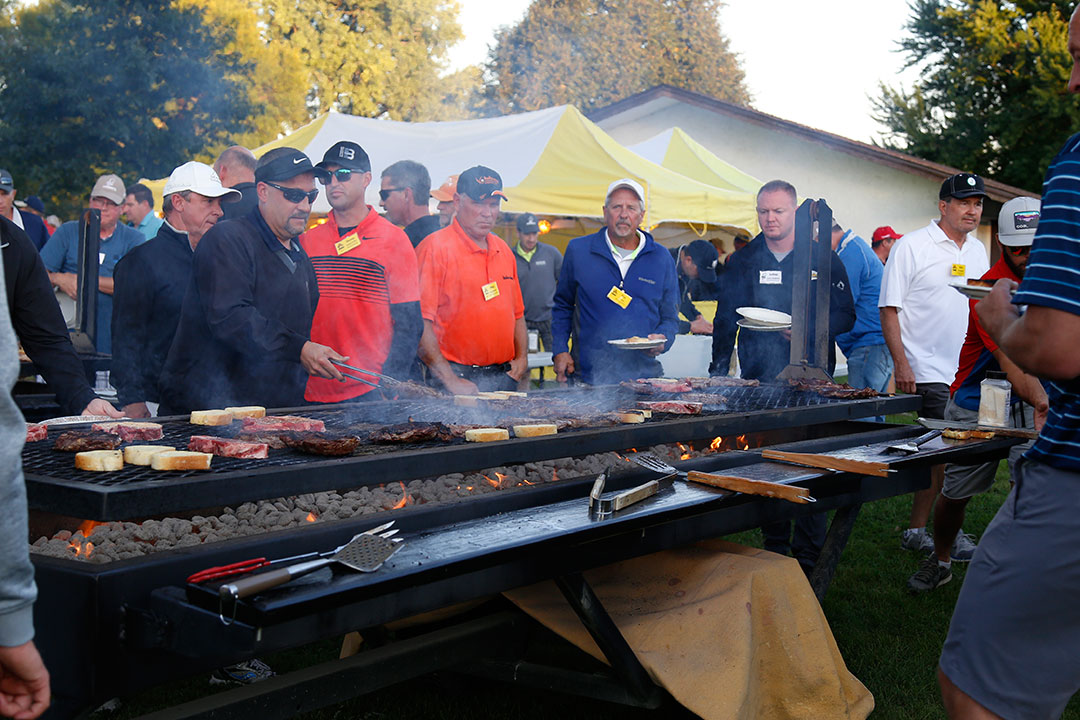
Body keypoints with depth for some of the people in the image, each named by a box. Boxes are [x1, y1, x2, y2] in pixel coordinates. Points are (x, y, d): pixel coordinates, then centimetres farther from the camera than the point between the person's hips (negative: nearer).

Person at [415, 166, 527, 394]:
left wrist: (522, 356, 7)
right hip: (456, 373, -6)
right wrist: (450, 381, -18)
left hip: (504, 375, 6)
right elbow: (420, 322, -15)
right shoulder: (434, 247, -9)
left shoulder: (503, 250, 14)